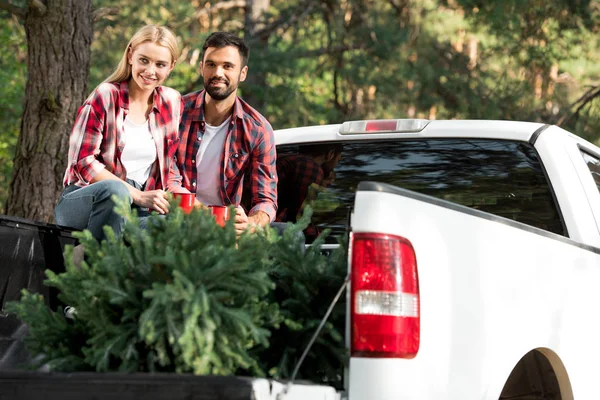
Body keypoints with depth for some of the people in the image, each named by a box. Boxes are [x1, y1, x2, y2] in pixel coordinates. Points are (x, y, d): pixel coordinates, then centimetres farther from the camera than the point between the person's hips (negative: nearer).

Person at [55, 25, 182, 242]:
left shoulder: (172, 102, 7)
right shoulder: (105, 96, -7)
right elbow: (83, 162, -12)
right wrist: (139, 196, -19)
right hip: (84, 204, -3)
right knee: (115, 188, -39)